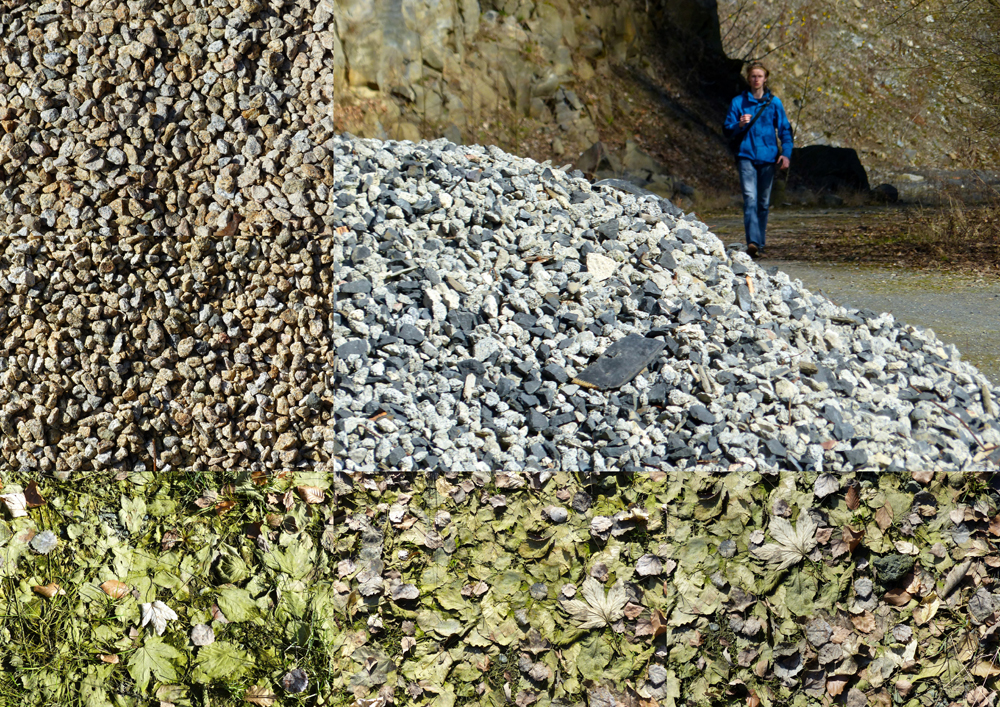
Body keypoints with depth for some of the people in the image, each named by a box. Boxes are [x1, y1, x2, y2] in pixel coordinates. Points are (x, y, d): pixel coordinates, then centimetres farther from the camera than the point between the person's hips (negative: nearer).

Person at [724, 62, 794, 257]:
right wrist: (740, 125, -15)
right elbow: (728, 131, 6)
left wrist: (786, 153, -7)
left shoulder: (774, 102, 7)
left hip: (767, 157, 2)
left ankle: (759, 244, 16)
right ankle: (752, 242, -28)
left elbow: (785, 130, 6)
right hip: (746, 155, -2)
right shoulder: (738, 102, 5)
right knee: (750, 198, -17)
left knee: (764, 202, 7)